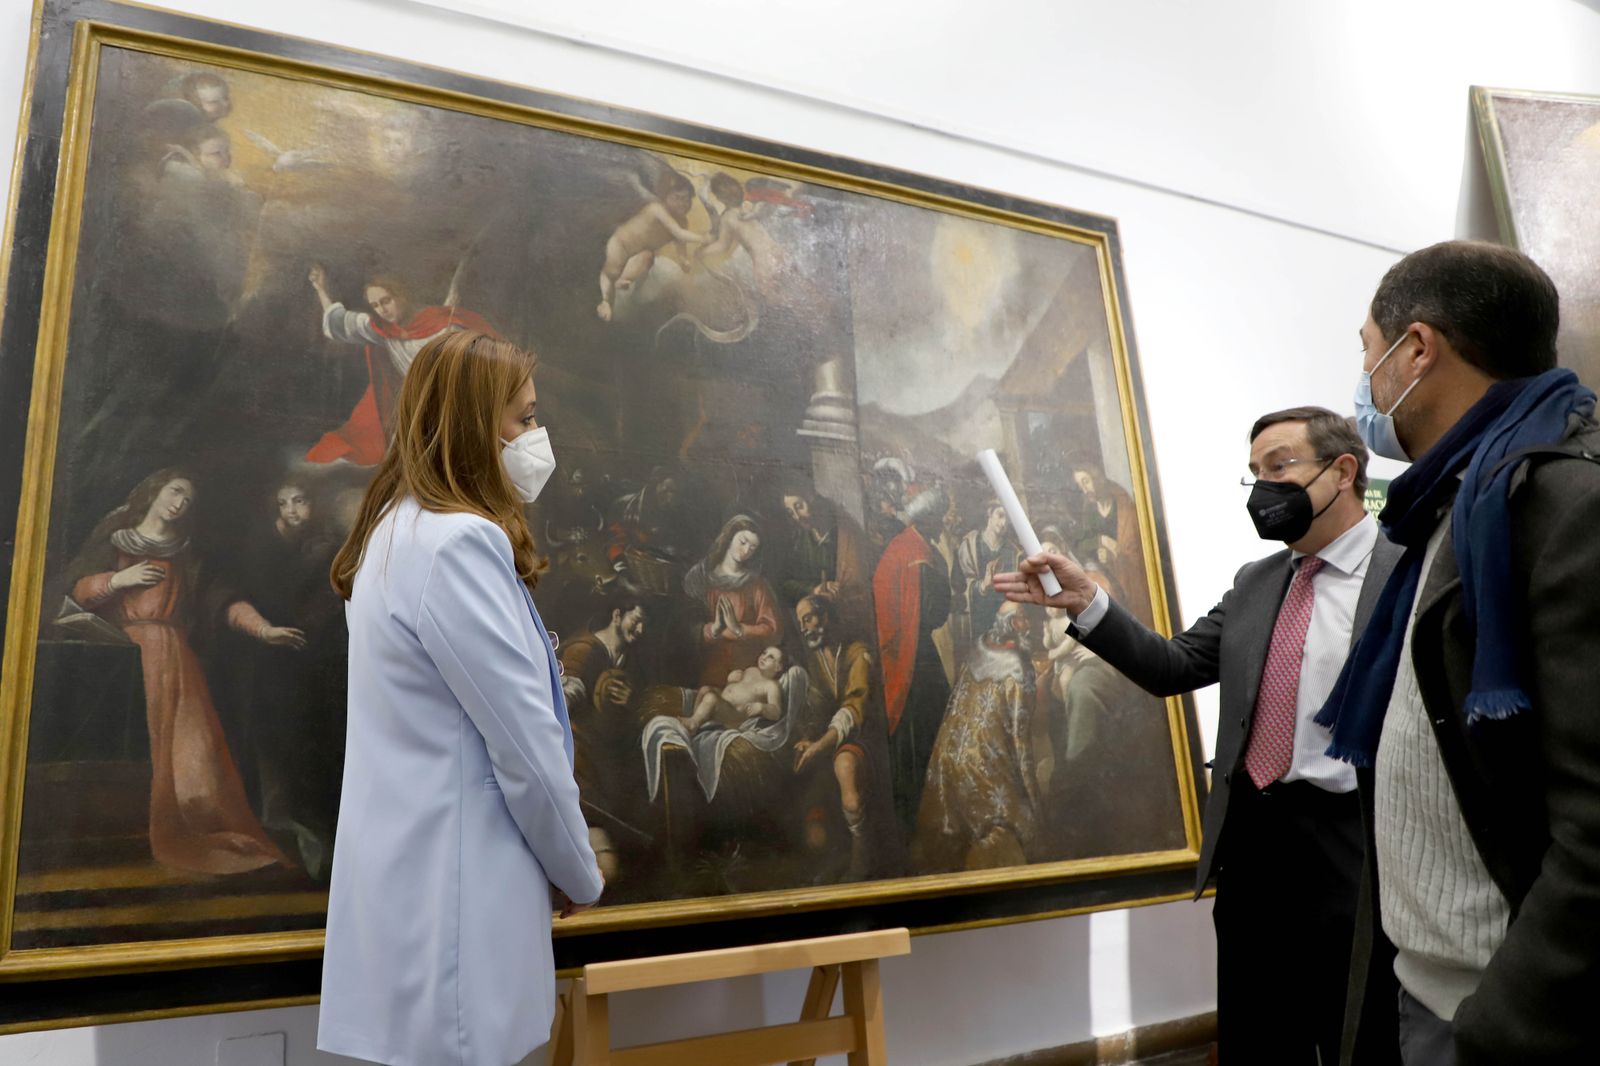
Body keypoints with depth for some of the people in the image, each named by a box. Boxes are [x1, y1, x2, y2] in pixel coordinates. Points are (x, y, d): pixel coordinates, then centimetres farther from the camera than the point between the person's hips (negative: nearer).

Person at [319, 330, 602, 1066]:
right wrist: (579, 875, -4)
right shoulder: (458, 543, -19)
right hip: (453, 893, -10)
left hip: (419, 877, 10)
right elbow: (526, 744, -20)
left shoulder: (400, 531, 12)